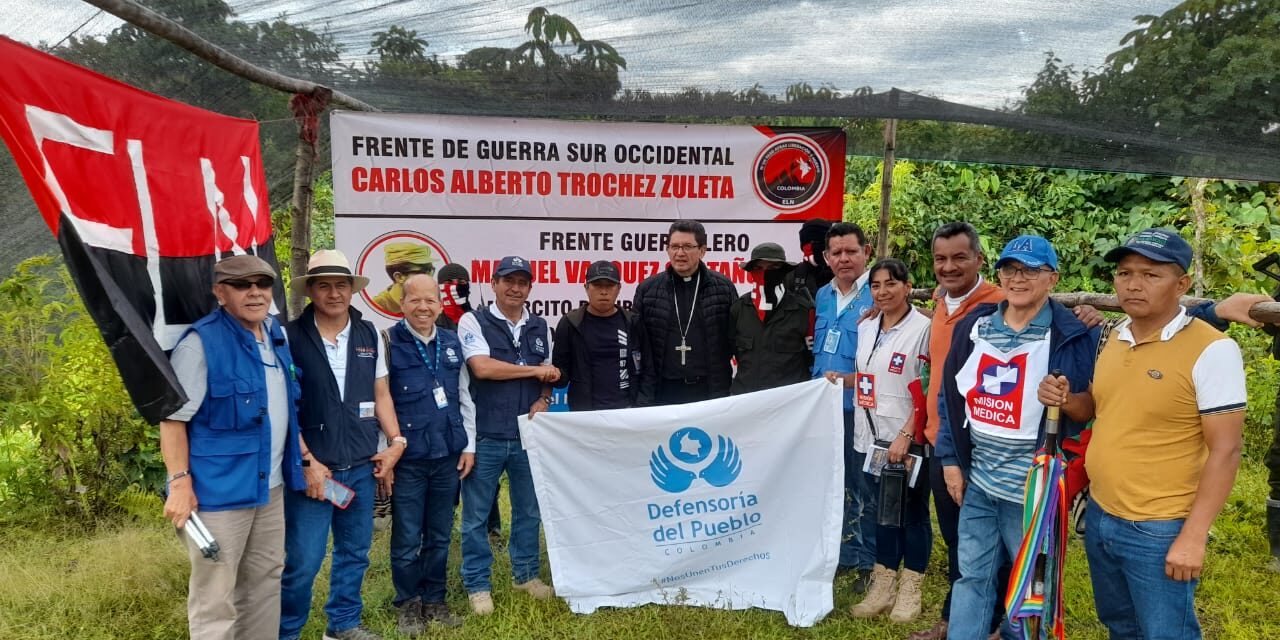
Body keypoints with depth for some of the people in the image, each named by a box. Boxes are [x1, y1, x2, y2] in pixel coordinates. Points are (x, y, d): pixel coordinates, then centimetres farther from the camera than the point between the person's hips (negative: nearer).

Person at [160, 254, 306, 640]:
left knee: (265, 581, 19)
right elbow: (172, 418, -15)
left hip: (270, 486, 8)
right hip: (220, 490, -7)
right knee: (214, 596, 3)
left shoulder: (275, 334, 8)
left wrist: (303, 454, 17)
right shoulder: (200, 343, -15)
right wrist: (180, 483, -20)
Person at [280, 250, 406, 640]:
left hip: (362, 467, 4)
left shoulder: (370, 335, 6)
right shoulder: (290, 337, -7)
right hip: (312, 468, -4)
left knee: (355, 553, 15)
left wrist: (396, 441, 3)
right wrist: (307, 461, -11)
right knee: (302, 561, 0)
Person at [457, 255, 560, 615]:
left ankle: (526, 574, 32)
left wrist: (543, 400, -6)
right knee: (476, 515, 6)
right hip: (484, 436, -4)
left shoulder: (540, 328, 11)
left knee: (529, 510, 15)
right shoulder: (473, 322, -4)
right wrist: (534, 370, -10)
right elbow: (482, 368, -18)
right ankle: (478, 585, 21)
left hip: (528, 434, 4)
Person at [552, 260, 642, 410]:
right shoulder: (570, 323, -2)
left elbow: (643, 371, 5)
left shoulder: (632, 323, 2)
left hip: (626, 410, 2)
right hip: (584, 411, -1)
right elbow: (562, 373, 0)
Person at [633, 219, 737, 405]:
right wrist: (644, 396, -4)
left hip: (711, 392, 0)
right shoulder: (647, 289, 3)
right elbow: (638, 345, 2)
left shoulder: (724, 288, 2)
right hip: (664, 393, 1)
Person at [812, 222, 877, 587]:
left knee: (863, 487, 2)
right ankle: (842, 554, 32)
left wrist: (855, 380, -23)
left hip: (860, 407, -7)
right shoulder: (823, 296, 12)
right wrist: (820, 380, 8)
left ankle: (870, 563, 18)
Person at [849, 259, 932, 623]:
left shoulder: (923, 328, -11)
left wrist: (906, 435, -18)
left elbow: (929, 391, -14)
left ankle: (910, 590, 20)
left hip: (910, 440, -6)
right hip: (872, 437, 6)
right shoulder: (865, 328, 9)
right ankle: (883, 584, 25)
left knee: (913, 513, 7)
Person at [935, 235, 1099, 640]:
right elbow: (951, 396, 9)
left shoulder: (1073, 336, -9)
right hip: (976, 479, 4)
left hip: (1033, 484, -4)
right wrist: (951, 459, 6)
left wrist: (1066, 402, -26)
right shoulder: (974, 326, 5)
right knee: (972, 575, 12)